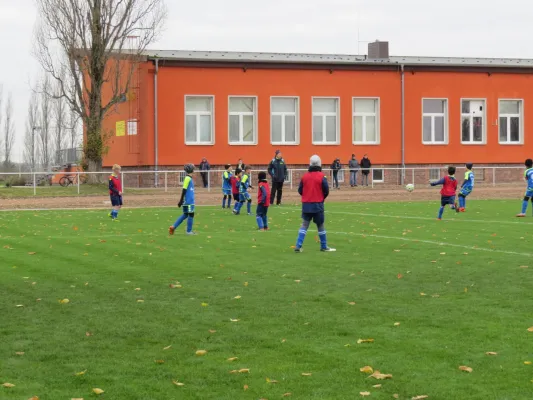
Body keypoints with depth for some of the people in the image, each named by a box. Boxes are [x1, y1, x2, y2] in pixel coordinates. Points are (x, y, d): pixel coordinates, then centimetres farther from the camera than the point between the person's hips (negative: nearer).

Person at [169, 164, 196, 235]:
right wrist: (181, 201, -18)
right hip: (189, 201, -9)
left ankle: (173, 227, 11)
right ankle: (189, 231, 5)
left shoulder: (190, 178, 14)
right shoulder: (187, 178, -14)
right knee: (191, 214, -2)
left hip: (190, 201, 9)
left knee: (185, 215, 12)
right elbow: (184, 190, -17)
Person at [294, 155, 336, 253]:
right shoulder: (322, 176, -9)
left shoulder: (305, 176, 1)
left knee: (304, 225, 6)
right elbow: (326, 191, -9)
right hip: (318, 204, -3)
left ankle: (298, 246, -4)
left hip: (306, 204, 3)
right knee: (320, 225, 9)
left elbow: (300, 190, 4)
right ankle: (324, 246, 16)